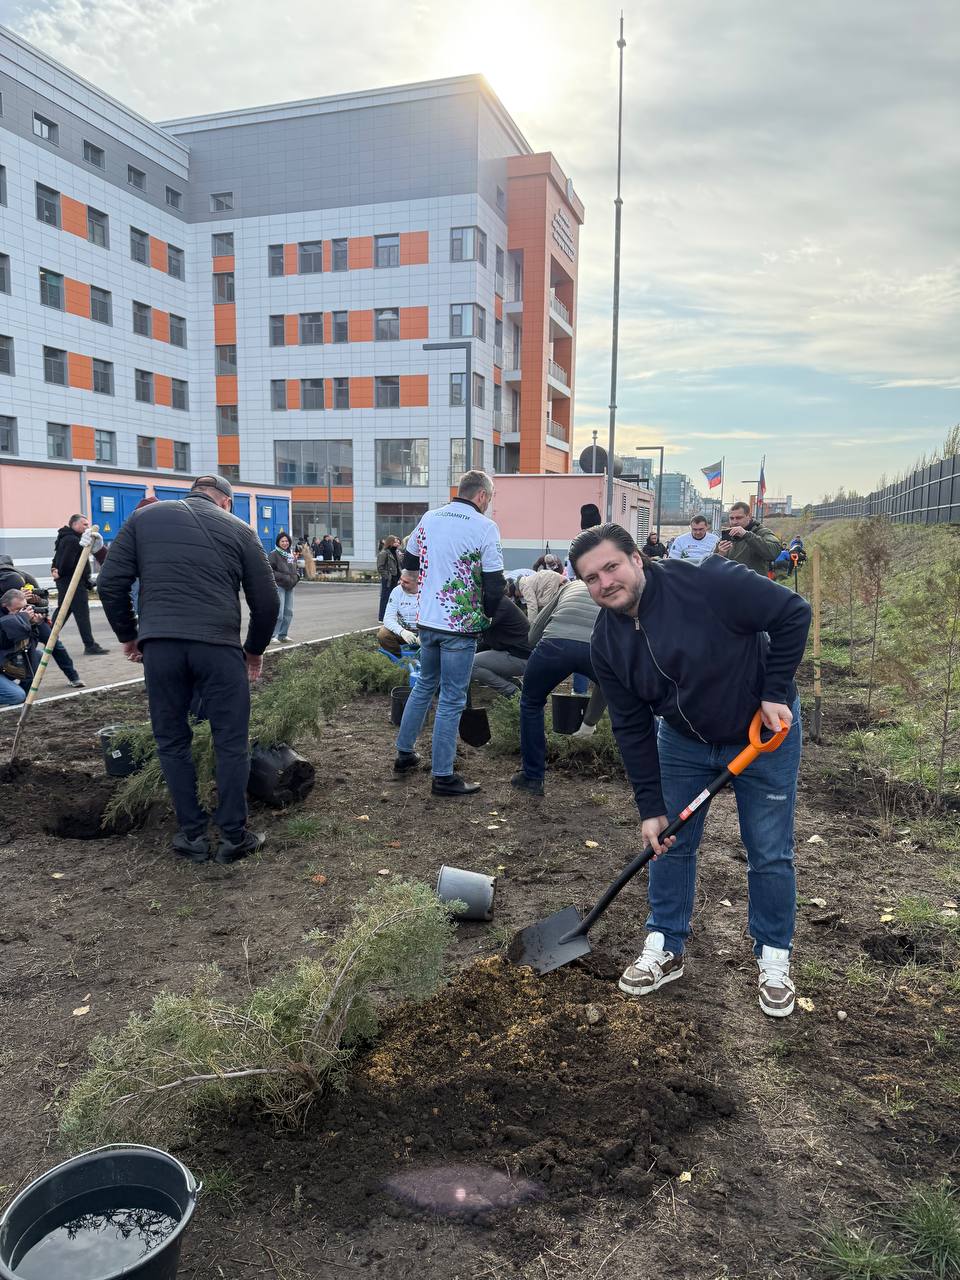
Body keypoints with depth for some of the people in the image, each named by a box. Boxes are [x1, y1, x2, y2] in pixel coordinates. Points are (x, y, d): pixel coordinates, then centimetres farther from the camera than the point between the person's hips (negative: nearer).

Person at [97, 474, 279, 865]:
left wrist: (128, 635, 21)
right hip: (218, 646, -1)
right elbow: (267, 601, 11)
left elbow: (111, 583, 9)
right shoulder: (239, 529, 12)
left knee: (172, 742, 14)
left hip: (158, 644, 2)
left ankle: (193, 836, 19)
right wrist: (255, 650, 24)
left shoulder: (145, 518, 15)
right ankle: (234, 837, 15)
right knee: (231, 744, 9)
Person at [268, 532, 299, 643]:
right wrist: (283, 577, -18)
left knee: (289, 612, 10)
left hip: (290, 587, 7)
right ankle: (273, 635, -2)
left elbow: (296, 568, 26)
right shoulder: (274, 554, -8)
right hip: (278, 586, -7)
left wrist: (297, 576, 4)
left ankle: (283, 634, 20)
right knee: (279, 613, -11)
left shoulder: (291, 555, 14)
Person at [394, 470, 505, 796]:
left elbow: (408, 563, 18)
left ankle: (404, 752, 33)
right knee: (451, 700, 1)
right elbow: (495, 583, -13)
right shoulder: (485, 528, -12)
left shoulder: (429, 518, 6)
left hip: (427, 621, 6)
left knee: (425, 685, 24)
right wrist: (487, 613, 4)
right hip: (461, 626, -6)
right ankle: (443, 776, 8)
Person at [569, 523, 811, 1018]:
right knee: (669, 842, 9)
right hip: (684, 740, 4)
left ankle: (774, 959, 25)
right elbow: (632, 729, -8)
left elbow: (793, 613, -22)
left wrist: (775, 692, -23)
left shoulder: (708, 583, -30)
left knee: (770, 855, 5)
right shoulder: (607, 643, -13)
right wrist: (650, 807, -9)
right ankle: (666, 949, 27)